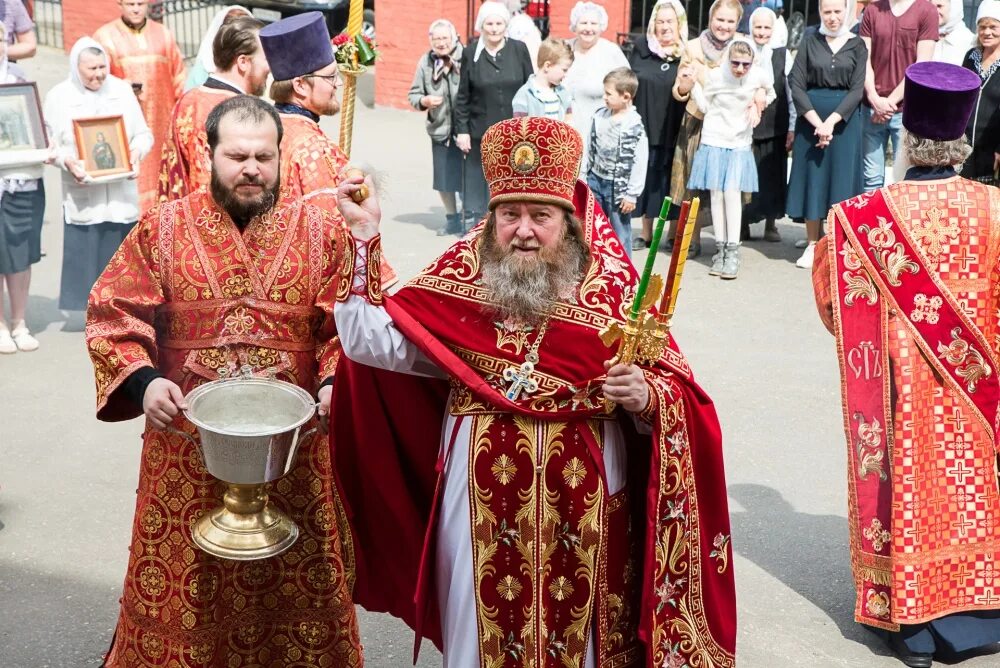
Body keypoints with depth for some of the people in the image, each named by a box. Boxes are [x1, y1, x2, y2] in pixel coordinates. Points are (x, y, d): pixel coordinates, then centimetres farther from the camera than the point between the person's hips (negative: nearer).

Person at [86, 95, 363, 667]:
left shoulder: (320, 232, 1)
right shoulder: (161, 229, 1)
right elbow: (113, 316, 0)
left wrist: (335, 384, -17)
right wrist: (142, 381, -16)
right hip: (187, 447, 0)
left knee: (295, 587, 12)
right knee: (185, 590, 10)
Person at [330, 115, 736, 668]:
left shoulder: (611, 285, -4)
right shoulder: (462, 275, -1)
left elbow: (674, 389, -4)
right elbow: (373, 343, -9)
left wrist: (644, 396, -26)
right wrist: (364, 235, -12)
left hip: (582, 493, 0)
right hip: (484, 489, 1)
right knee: (485, 623, 15)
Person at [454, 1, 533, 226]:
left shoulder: (519, 50, 1)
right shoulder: (471, 53, 1)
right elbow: (463, 96, 3)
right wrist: (462, 130, -2)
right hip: (481, 131, 0)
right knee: (479, 180, 4)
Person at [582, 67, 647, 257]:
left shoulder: (635, 126, -17)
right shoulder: (600, 116, 1)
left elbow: (640, 162, -16)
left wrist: (632, 195, -15)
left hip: (618, 186, -6)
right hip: (595, 179, 6)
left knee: (620, 231, 3)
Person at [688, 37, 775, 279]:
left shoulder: (760, 75, -7)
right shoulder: (716, 75, -9)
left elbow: (770, 94, 14)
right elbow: (704, 106, 1)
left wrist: (757, 105, -3)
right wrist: (693, 84, -11)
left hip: (740, 144, 0)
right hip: (714, 141, 0)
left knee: (732, 193, -9)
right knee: (716, 195, 1)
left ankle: (733, 252, -6)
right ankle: (720, 249, 10)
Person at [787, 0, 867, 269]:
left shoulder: (857, 45, 3)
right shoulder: (810, 41, 4)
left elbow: (857, 90, -4)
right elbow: (796, 84, -2)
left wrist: (830, 122, -16)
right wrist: (816, 122, -12)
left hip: (844, 120, -1)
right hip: (811, 119, 1)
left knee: (840, 179, 1)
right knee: (811, 178, 3)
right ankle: (812, 244, 11)